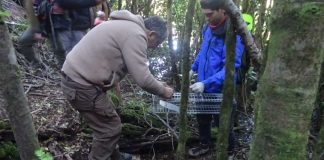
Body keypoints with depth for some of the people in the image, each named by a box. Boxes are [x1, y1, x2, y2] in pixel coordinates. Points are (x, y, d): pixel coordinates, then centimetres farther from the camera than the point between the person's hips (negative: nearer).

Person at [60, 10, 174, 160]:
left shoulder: (127, 26, 16)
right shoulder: (136, 34, -16)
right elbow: (142, 78, -20)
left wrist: (156, 83, 20)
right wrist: (163, 91, -2)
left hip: (75, 77, 10)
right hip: (81, 84, -10)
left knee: (107, 123, 22)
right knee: (110, 128, 3)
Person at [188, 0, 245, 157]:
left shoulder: (234, 33, -22)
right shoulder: (208, 28, 2)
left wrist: (206, 83, -33)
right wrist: (194, 68, 14)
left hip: (220, 89, -7)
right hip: (204, 86, 7)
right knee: (202, 118, 22)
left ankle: (229, 152, 37)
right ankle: (204, 145, 45)